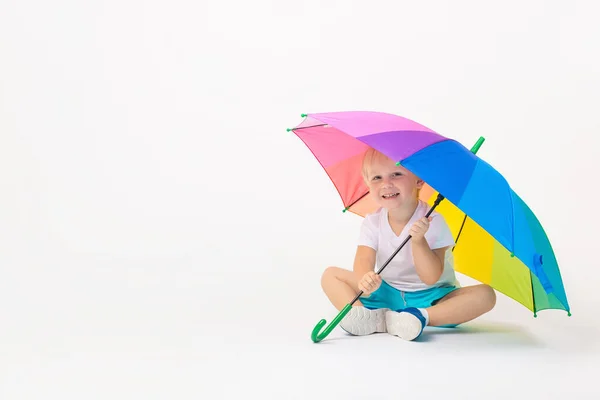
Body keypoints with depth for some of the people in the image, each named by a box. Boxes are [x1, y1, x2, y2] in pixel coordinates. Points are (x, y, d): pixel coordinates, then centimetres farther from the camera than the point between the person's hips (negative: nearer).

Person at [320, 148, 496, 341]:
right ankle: (366, 316, -32)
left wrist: (418, 240, -36)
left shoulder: (432, 221, -16)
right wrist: (365, 278, -46)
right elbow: (363, 260, -22)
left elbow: (431, 278, -21)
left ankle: (421, 316, -37)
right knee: (331, 275, -9)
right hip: (386, 294, 3)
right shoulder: (372, 223, -6)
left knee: (485, 295, -27)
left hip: (431, 298, -3)